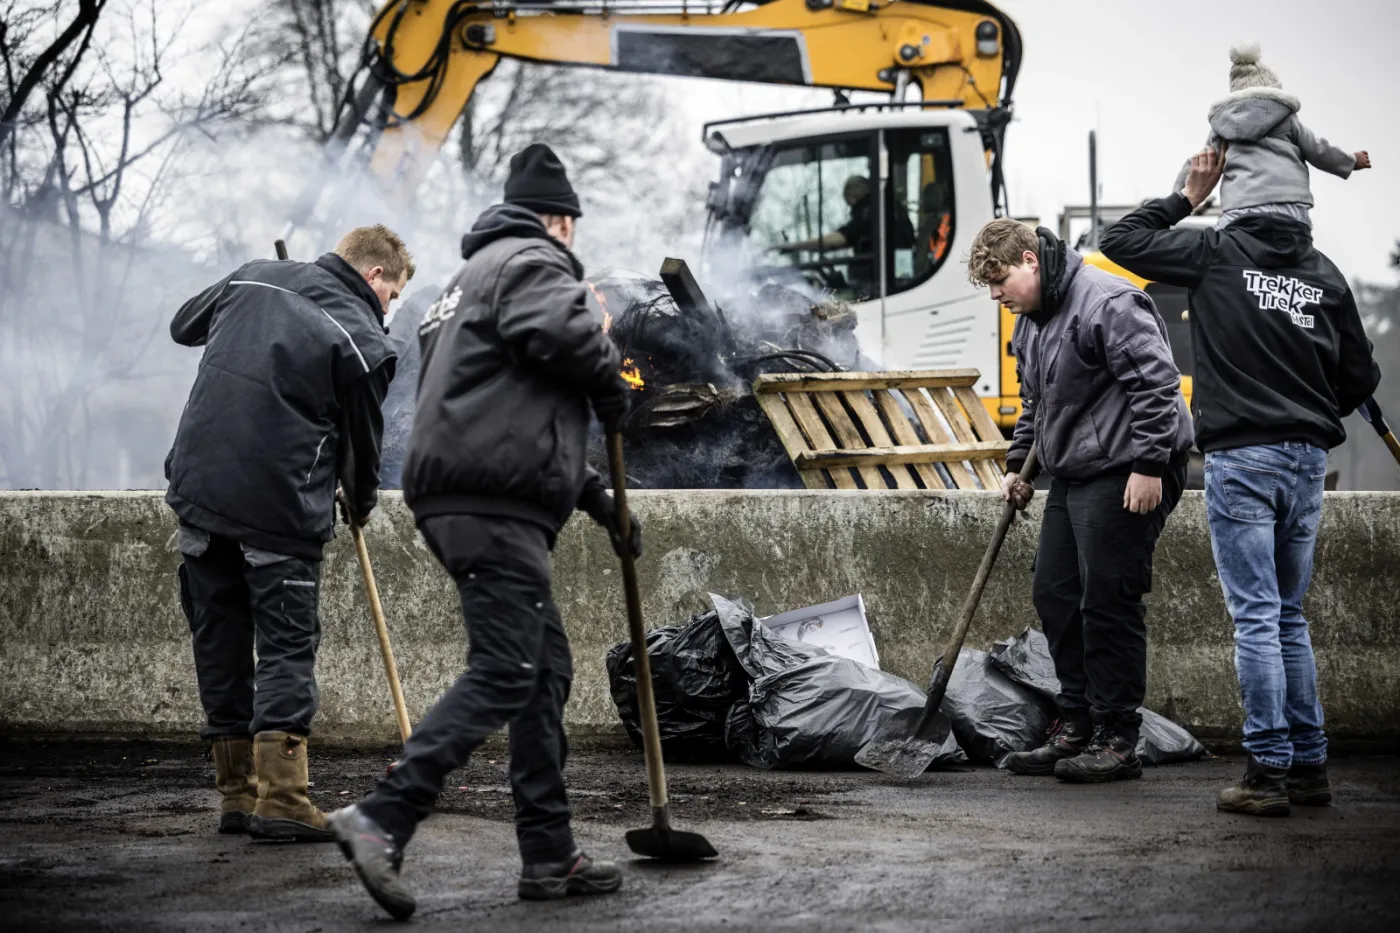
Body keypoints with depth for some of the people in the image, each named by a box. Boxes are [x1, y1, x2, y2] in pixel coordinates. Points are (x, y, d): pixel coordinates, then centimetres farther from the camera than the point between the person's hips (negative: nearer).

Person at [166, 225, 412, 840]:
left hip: (198, 485, 5)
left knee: (218, 642, 12)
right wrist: (362, 503, 24)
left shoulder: (252, 278, 10)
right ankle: (280, 798, -8)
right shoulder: (363, 341, -5)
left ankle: (237, 794, 17)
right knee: (287, 648, 2)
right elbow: (363, 440, 5)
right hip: (281, 508, -5)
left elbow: (184, 325, 27)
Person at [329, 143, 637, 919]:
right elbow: (564, 329, -26)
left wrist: (597, 500, 30)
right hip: (494, 505, -11)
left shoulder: (478, 274, 30)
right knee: (502, 674, -14)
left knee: (546, 670, 12)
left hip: (470, 498, 11)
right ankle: (382, 819, -21)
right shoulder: (530, 261, -2)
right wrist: (613, 389, -5)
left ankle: (549, 856, 13)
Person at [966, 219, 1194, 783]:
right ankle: (1076, 726, 19)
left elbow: (1156, 382, -21)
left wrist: (1148, 466, -23)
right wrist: (1017, 465, 21)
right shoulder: (1029, 322, 14)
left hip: (1125, 475, -10)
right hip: (1072, 477, 10)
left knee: (1109, 601, -8)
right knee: (1055, 595, 10)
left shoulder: (1107, 304, -17)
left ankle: (1117, 741, -1)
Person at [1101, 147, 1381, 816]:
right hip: (1308, 461, 5)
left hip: (1241, 459, -5)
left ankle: (1268, 772, -4)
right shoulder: (1325, 274, 8)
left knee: (1257, 618, -4)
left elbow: (1120, 239, 2)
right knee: (1290, 618, 14)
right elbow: (1360, 378, 12)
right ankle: (1309, 766, 15)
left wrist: (1186, 197, 9)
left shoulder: (1218, 252, -5)